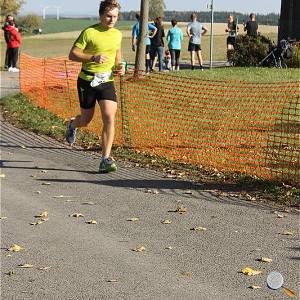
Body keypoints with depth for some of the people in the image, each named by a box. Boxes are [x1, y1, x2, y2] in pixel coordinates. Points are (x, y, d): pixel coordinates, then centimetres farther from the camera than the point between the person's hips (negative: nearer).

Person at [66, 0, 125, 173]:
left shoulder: (117, 35, 6)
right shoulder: (89, 32, -11)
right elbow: (72, 55, -11)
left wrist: (120, 67, 5)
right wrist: (93, 58, -25)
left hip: (107, 81, 3)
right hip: (87, 81, -3)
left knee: (109, 118, -15)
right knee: (86, 120, 10)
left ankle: (106, 160, -12)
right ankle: (73, 125, 49)